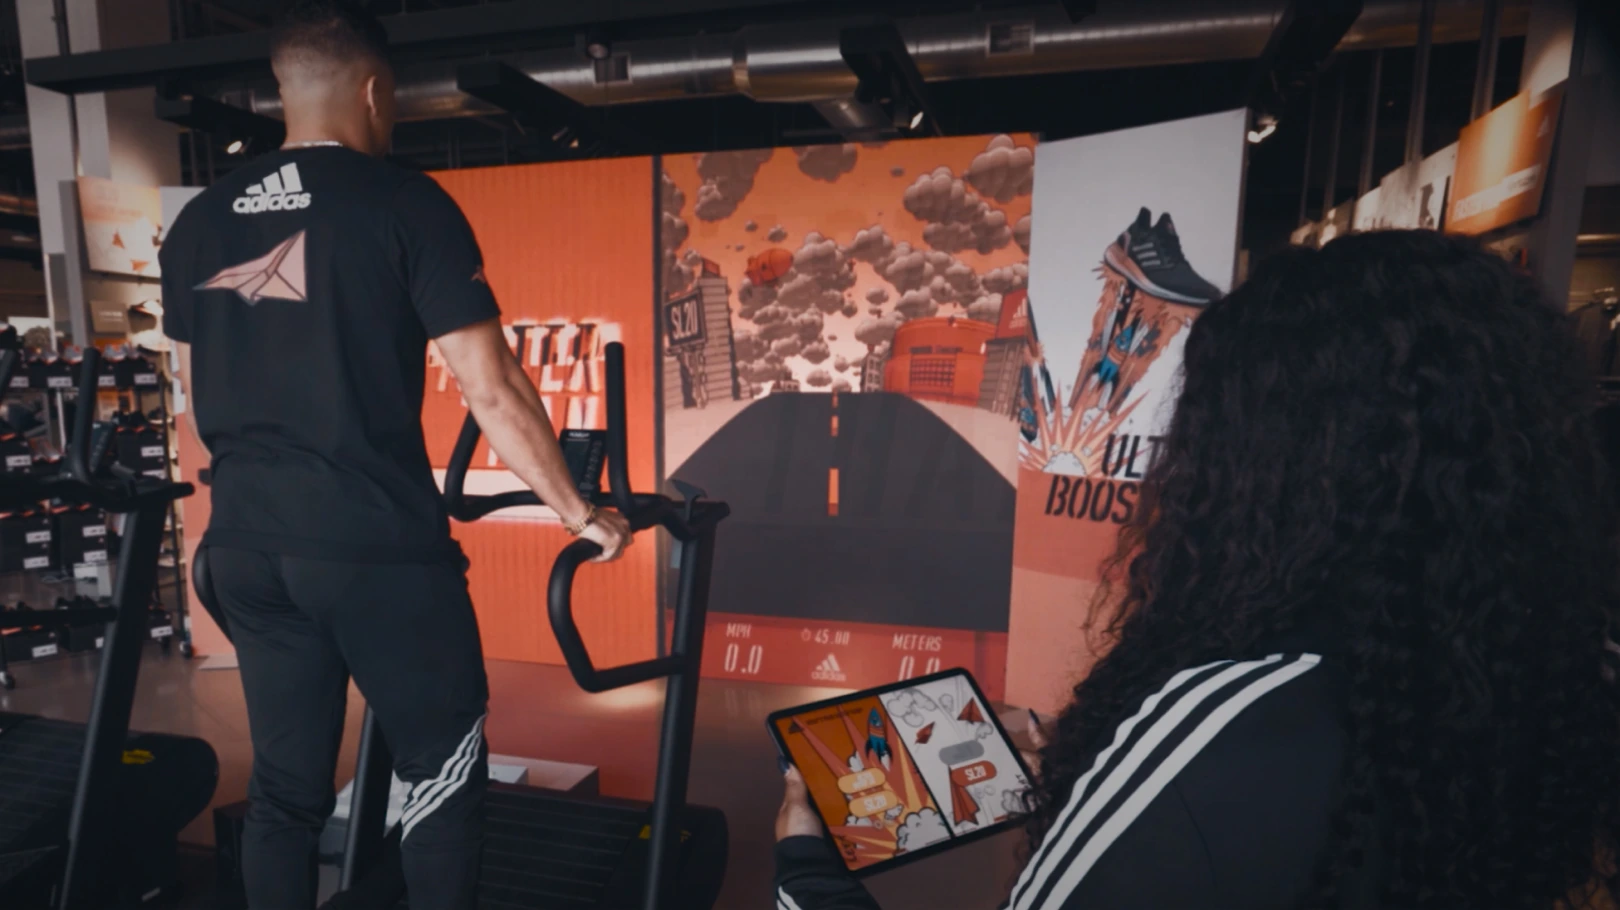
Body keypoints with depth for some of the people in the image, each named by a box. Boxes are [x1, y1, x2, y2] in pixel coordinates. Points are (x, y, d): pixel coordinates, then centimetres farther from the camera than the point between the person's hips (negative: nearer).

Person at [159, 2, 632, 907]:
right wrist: (580, 513, -3)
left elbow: (200, 391, 17)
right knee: (446, 772, 11)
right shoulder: (405, 204, -9)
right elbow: (494, 392, -14)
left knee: (284, 782, 20)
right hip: (378, 544, -6)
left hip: (246, 543, 7)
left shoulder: (198, 223, 10)